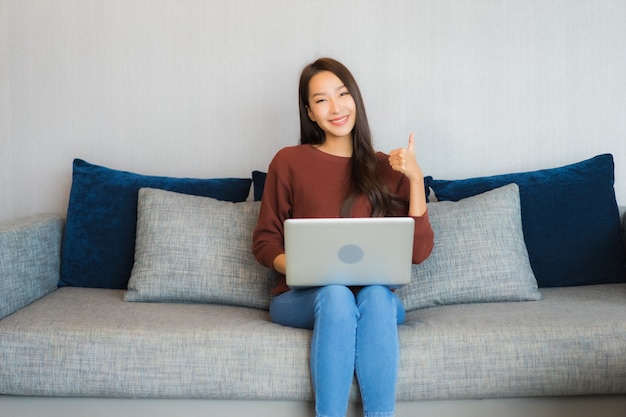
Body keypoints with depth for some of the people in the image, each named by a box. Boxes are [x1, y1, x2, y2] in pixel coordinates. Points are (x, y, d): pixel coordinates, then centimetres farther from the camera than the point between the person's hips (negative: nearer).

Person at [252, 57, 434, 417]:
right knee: (335, 293, -34)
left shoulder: (387, 168, 7)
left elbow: (419, 252, 0)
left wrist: (416, 178, -8)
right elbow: (264, 242, 6)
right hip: (302, 298, -1)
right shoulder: (289, 162, 4)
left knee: (375, 295, -33)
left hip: (377, 296, 1)